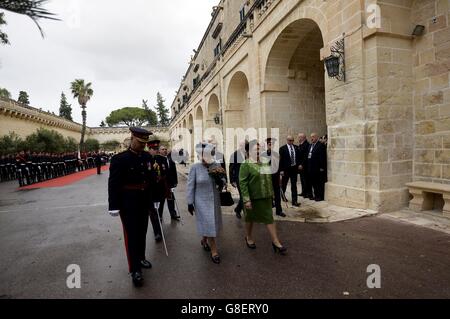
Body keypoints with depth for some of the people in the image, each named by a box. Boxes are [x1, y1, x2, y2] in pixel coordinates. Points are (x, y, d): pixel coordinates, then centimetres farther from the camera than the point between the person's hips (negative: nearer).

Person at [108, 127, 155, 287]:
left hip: (144, 202, 5)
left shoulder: (148, 157, 2)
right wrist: (114, 206, -16)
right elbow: (113, 184, -14)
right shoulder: (120, 159, -13)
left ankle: (141, 258, 39)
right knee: (131, 235, 4)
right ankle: (135, 269, 15)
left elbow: (150, 179, 7)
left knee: (142, 232, 19)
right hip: (128, 203, -5)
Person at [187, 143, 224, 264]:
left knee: (213, 222, 17)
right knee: (208, 224, 1)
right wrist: (190, 202, -7)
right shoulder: (195, 167, -13)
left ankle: (204, 240, 46)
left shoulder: (217, 166, -5)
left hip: (214, 200, 4)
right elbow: (191, 186, -9)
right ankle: (214, 251, 17)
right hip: (202, 201, -4)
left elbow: (223, 181, 4)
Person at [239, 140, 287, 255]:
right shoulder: (246, 165, -14)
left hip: (266, 197, 5)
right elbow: (242, 183, -17)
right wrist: (246, 200, -21)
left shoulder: (264, 163, 5)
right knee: (250, 218, 14)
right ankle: (249, 238, 35)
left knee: (269, 218, 8)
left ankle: (275, 242, 17)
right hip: (253, 198, -5)